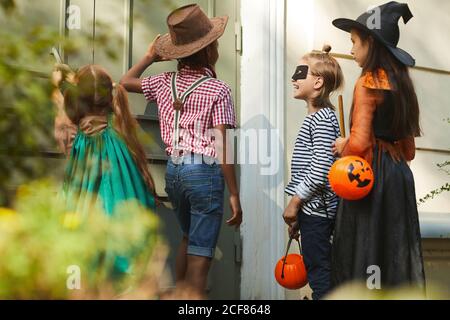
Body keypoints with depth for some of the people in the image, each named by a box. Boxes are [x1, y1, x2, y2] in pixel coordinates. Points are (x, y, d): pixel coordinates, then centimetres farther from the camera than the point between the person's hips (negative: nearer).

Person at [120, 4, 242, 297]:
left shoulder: (165, 82, 6)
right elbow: (221, 147, -13)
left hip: (174, 171, 6)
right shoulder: (218, 89, -8)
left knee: (189, 239, 29)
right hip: (205, 172, -6)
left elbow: (125, 82, 24)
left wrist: (150, 57, 31)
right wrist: (234, 194, -9)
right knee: (199, 258, -1)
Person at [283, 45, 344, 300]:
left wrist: (295, 202, -12)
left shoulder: (323, 119, -14)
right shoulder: (317, 117, 16)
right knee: (317, 271, 14)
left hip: (315, 210, -10)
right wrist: (298, 214, 20)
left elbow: (320, 171, -21)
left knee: (319, 272, -5)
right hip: (312, 210, 10)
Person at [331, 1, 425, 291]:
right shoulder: (401, 82, 13)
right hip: (399, 174, 8)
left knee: (365, 251, -3)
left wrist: (343, 148, 0)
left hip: (371, 173, -8)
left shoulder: (368, 83, -12)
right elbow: (408, 148, 15)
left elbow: (360, 141, -19)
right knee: (395, 249, 11)